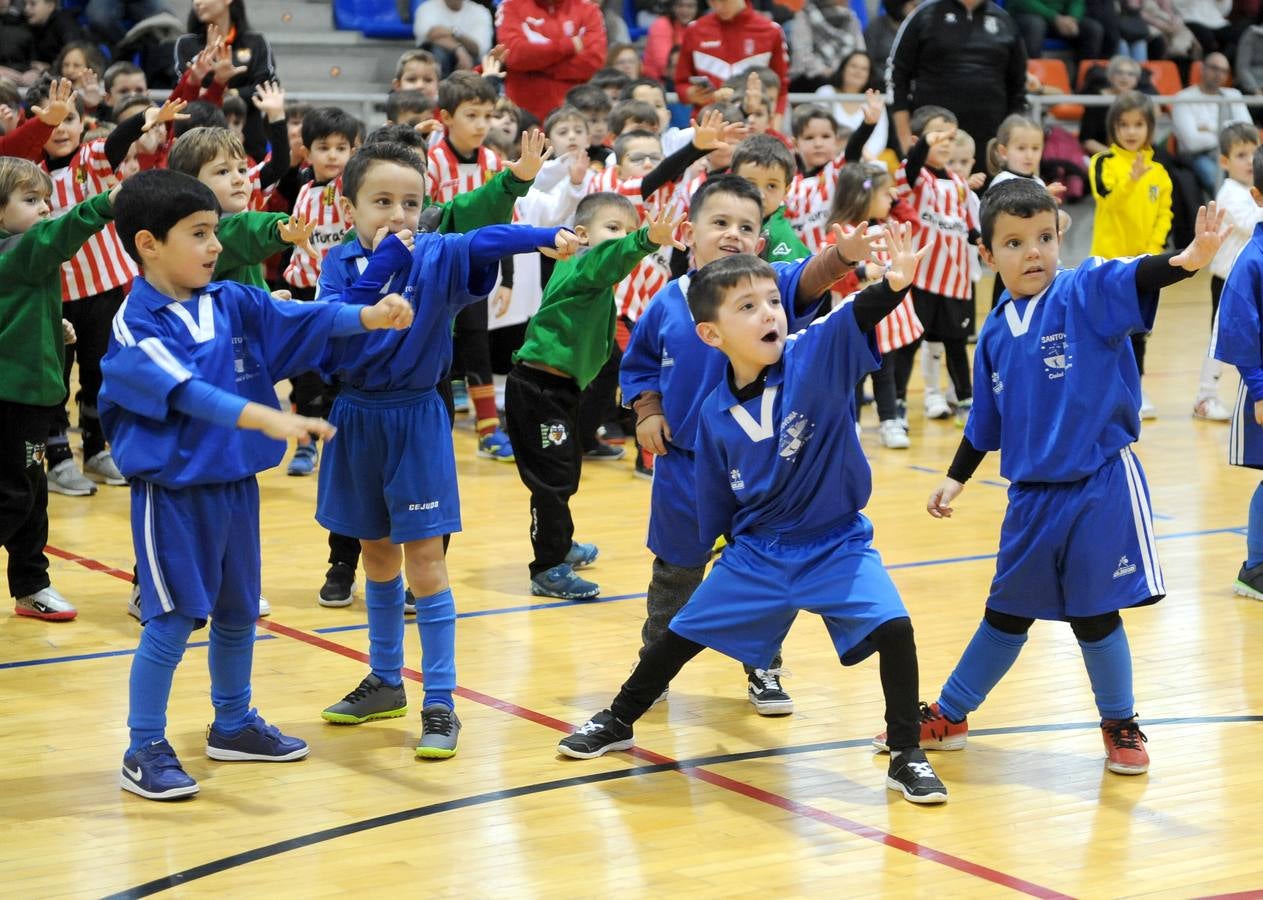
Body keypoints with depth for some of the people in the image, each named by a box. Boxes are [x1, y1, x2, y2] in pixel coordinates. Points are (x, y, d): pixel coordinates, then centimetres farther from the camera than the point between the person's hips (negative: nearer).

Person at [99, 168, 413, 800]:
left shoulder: (232, 304, 4)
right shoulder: (135, 325, -15)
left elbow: (303, 318, -4)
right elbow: (185, 392, -28)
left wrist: (369, 317, -23)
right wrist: (268, 418, -40)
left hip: (235, 484, 7)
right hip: (172, 492, -7)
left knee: (238, 612, 17)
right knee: (171, 621, -4)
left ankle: (233, 725, 34)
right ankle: (145, 750, 7)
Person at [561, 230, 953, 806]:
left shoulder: (814, 359, -17)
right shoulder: (715, 414, -7)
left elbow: (858, 317, -37)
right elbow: (716, 504, 7)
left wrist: (893, 285, -55)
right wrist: (724, 554, 12)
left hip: (836, 544, -3)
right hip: (755, 551, 3)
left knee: (891, 627, -22)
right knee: (683, 634, 11)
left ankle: (906, 756, -5)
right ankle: (618, 722, 36)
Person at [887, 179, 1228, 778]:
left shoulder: (1085, 295, -12)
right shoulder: (995, 334, 4)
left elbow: (1136, 278, -33)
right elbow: (986, 420, 16)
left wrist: (1189, 259, -52)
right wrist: (956, 479, 18)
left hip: (1100, 486, -5)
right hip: (1031, 494, 5)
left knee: (1093, 614, 3)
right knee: (1006, 613, 17)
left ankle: (1120, 725, 26)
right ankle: (948, 717, 32)